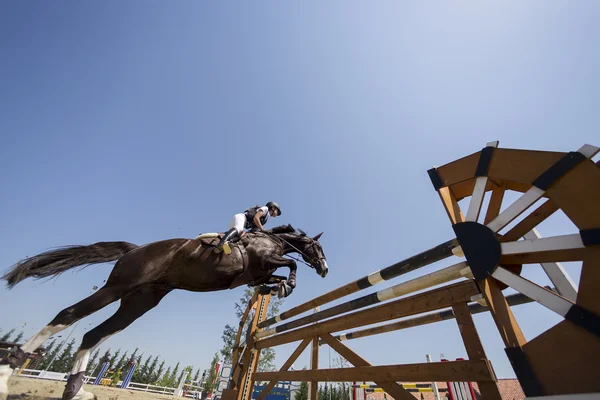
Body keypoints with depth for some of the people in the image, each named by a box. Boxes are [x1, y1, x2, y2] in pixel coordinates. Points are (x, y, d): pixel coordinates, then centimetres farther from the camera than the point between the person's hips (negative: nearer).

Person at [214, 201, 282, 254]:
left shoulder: (266, 218, 29)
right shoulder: (265, 208, 7)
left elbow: (253, 230, 20)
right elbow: (255, 218, -11)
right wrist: (263, 230, -8)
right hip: (240, 217, -10)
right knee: (238, 229, -39)